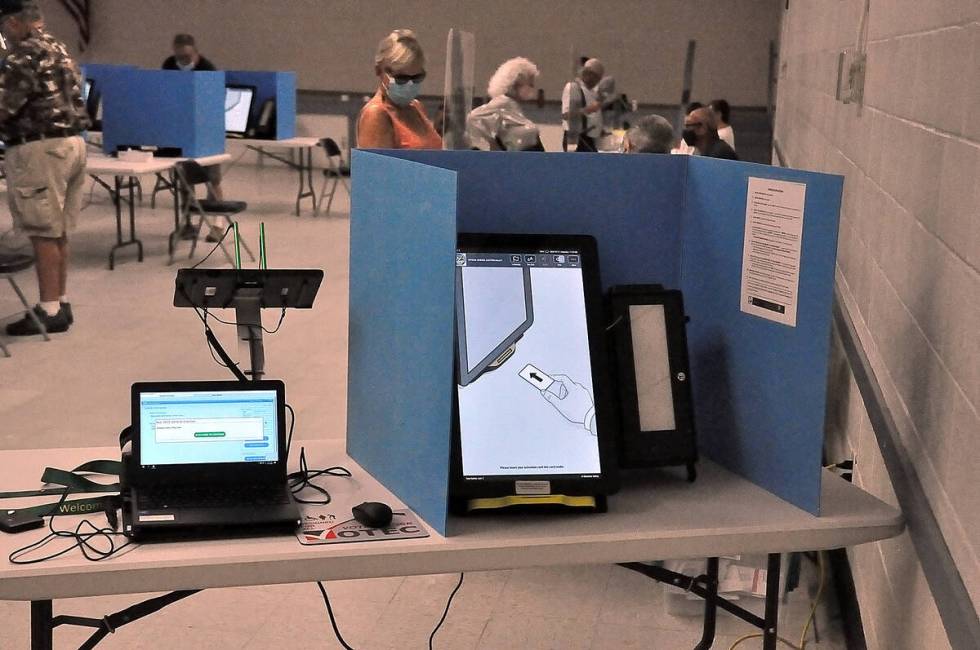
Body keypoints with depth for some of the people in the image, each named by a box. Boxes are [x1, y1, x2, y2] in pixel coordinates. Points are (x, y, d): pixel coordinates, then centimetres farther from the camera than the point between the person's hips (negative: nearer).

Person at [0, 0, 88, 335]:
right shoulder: (59, 49, 17)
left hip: (40, 148, -9)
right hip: (71, 142, 9)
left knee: (43, 233, -4)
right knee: (58, 231, 13)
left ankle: (49, 310, -1)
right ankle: (61, 304, 18)